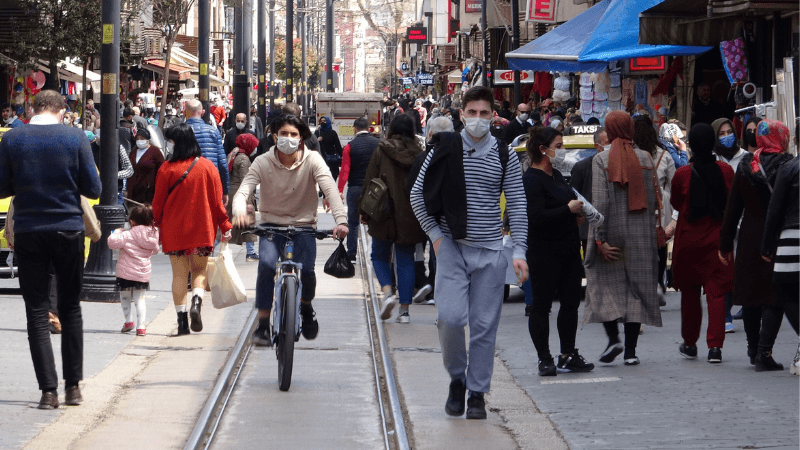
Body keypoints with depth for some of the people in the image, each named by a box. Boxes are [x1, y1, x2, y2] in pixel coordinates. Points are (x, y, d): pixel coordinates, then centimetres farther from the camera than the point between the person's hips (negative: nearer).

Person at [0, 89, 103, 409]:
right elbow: (93, 189, -3)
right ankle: (73, 385, 13)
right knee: (70, 309, 13)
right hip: (68, 230, 0)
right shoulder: (75, 138, -5)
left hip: (28, 233, 0)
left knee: (37, 313, 3)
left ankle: (48, 389, -3)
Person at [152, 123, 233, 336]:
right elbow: (217, 200, 1)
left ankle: (182, 321, 2)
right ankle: (196, 302, -14)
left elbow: (158, 202, -3)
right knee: (199, 270, 13)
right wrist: (225, 226, 7)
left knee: (179, 274, 5)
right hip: (202, 229, 1)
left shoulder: (167, 169, -8)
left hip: (173, 229, -1)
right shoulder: (207, 167, -1)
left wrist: (155, 226, 11)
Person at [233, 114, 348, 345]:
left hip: (304, 224, 0)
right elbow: (243, 190, -19)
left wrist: (341, 220, -40)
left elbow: (330, 189, -22)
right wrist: (239, 211, -43)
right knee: (267, 264, -27)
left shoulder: (312, 160, -10)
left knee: (306, 270, -22)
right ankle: (262, 325, -17)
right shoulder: (263, 163, -9)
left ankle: (306, 306, 15)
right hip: (272, 224, 0)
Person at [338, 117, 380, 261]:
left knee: (353, 222, 9)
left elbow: (345, 170, -10)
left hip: (355, 188, -1)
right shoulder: (379, 144, 1)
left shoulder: (350, 146, -5)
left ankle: (351, 255, 7)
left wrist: (340, 190, -9)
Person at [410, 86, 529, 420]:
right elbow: (417, 194, 7)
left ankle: (477, 392, 11)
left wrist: (519, 251, -4)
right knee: (450, 317, -14)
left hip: (490, 250, 1)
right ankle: (456, 378, 9)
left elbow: (517, 207, 5)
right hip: (452, 246, -1)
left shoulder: (505, 158, 4)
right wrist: (435, 234, 0)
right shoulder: (444, 151, 1)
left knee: (484, 325, 1)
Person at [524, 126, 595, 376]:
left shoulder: (556, 176, 17)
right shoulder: (531, 180, -13)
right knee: (541, 305, -2)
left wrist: (577, 215, 10)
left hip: (568, 250, 9)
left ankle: (568, 356, 17)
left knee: (571, 303, 10)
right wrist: (569, 210, -16)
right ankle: (545, 360, 3)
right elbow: (537, 217, -23)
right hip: (544, 252, -9)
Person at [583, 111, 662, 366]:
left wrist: (599, 239, -12)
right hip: (641, 236, 3)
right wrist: (649, 230, 14)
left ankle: (613, 337, -12)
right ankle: (630, 350, 3)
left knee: (604, 284, 7)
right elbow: (652, 199, 4)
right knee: (637, 287, 5)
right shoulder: (645, 158, 3)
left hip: (612, 231, -3)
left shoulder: (601, 160, -6)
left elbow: (600, 201, -12)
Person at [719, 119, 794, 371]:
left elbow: (732, 207, 5)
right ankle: (763, 354, -9)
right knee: (773, 299, -2)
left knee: (751, 296, 16)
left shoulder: (745, 166, 3)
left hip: (750, 240, 4)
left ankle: (753, 348, 28)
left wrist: (725, 244, 10)